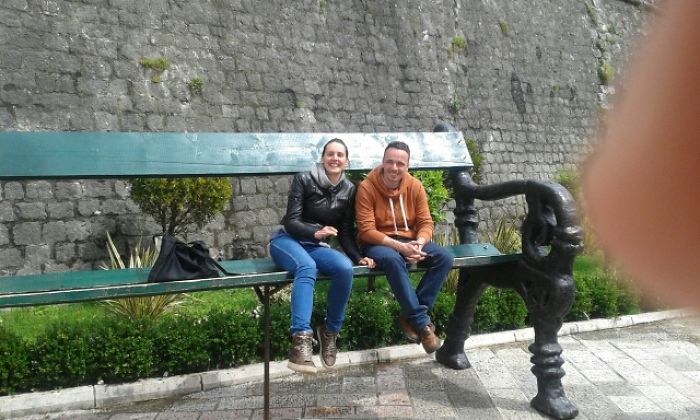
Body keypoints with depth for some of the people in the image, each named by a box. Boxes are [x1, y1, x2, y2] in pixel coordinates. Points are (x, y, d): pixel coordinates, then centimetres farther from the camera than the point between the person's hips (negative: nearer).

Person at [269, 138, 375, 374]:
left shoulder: (349, 190, 6)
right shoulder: (304, 180, -6)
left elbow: (346, 232, 8)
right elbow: (291, 222, -12)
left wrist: (358, 257, -9)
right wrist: (315, 232, -30)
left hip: (317, 247, 4)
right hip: (287, 241, -3)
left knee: (345, 267, -30)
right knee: (307, 267, -39)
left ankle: (330, 331, -10)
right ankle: (301, 339, -49)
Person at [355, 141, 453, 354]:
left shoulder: (415, 186, -1)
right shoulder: (367, 187, -13)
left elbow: (426, 223, -1)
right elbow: (367, 230, -18)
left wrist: (419, 244, -24)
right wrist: (399, 246, -29)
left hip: (409, 240, 5)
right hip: (378, 242, -4)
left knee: (444, 257, -20)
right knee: (393, 259, -39)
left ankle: (411, 316, -16)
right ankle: (421, 321, -27)